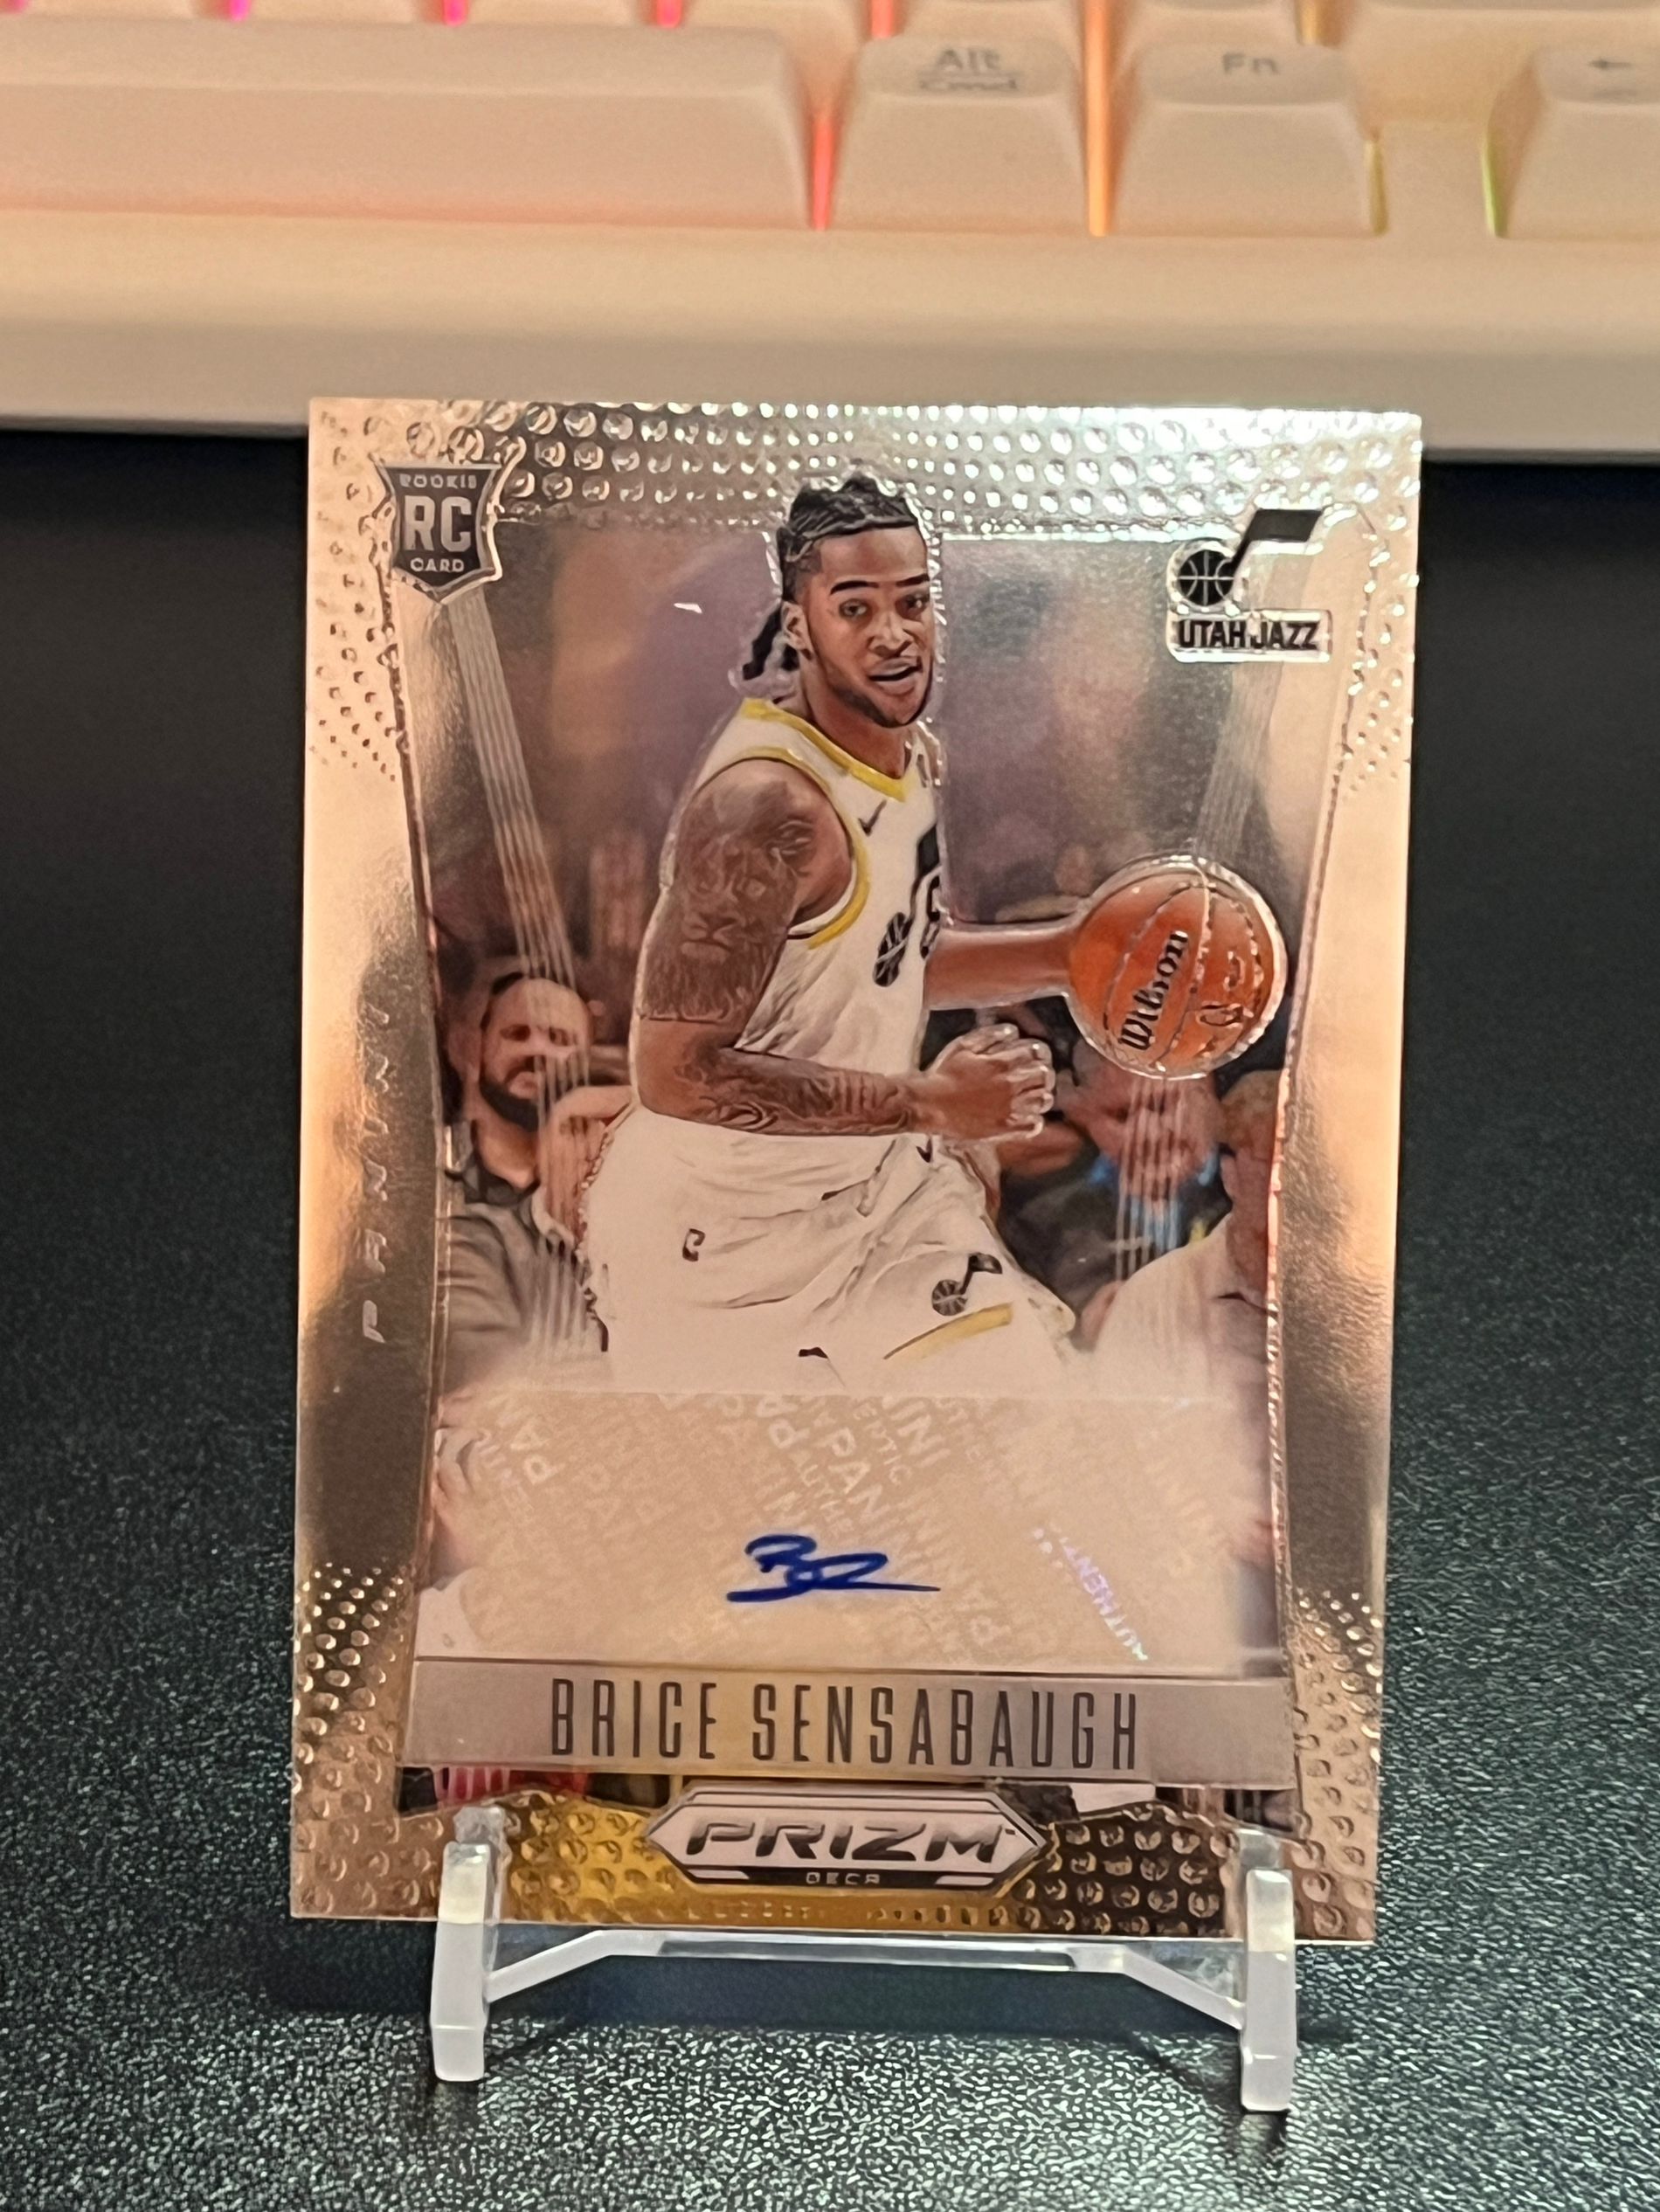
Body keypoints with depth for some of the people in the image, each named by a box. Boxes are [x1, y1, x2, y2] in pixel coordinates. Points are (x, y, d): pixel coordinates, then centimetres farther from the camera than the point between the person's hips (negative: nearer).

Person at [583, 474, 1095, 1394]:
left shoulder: (913, 754, 1)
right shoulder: (765, 802, -28)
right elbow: (676, 1073, -30)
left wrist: (1069, 952, 4)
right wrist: (927, 1103, -28)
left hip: (881, 1180, 8)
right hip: (720, 1231, -7)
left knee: (1012, 1368, 7)